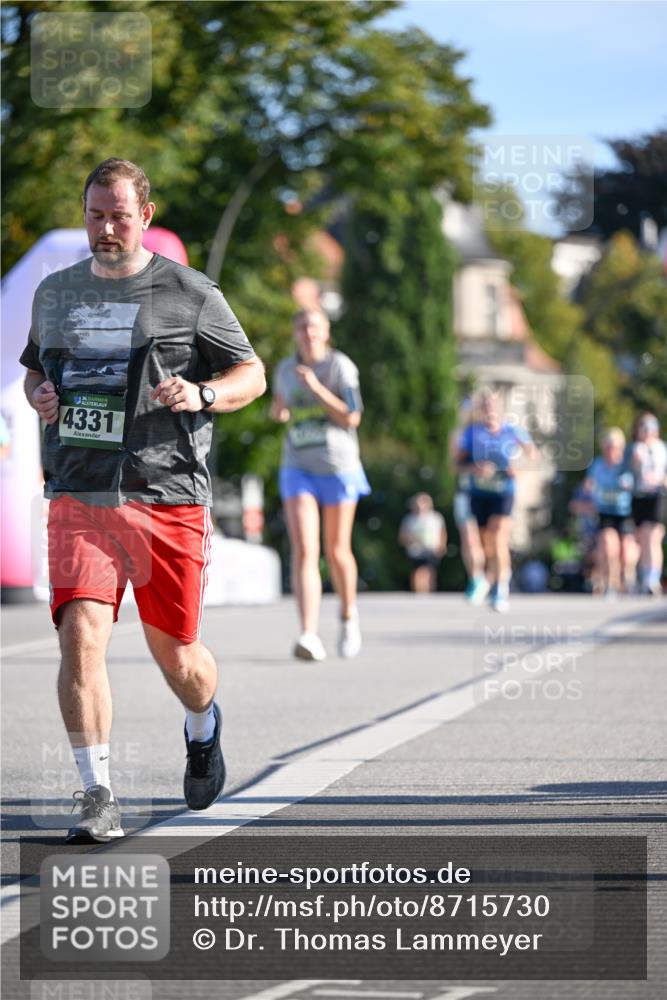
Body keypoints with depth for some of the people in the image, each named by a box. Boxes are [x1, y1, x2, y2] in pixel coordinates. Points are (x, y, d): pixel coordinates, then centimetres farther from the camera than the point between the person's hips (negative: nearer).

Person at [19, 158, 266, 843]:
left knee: (173, 651, 7)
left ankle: (203, 728, 42)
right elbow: (34, 368, 29)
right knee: (81, 634, -17)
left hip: (167, 497, -2)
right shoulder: (54, 292, 13)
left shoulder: (189, 293, 1)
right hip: (77, 497, 2)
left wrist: (201, 395, -14)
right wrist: (40, 394, 5)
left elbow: (252, 374, 6)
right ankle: (97, 795, -13)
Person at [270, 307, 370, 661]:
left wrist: (317, 389, -22)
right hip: (298, 469, 2)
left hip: (338, 467, -2)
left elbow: (352, 418, -13)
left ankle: (348, 616, 37)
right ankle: (310, 635, -25)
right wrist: (278, 410, 2)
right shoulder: (285, 368, 7)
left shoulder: (341, 366, -6)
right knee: (303, 551, -15)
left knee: (337, 552, 8)